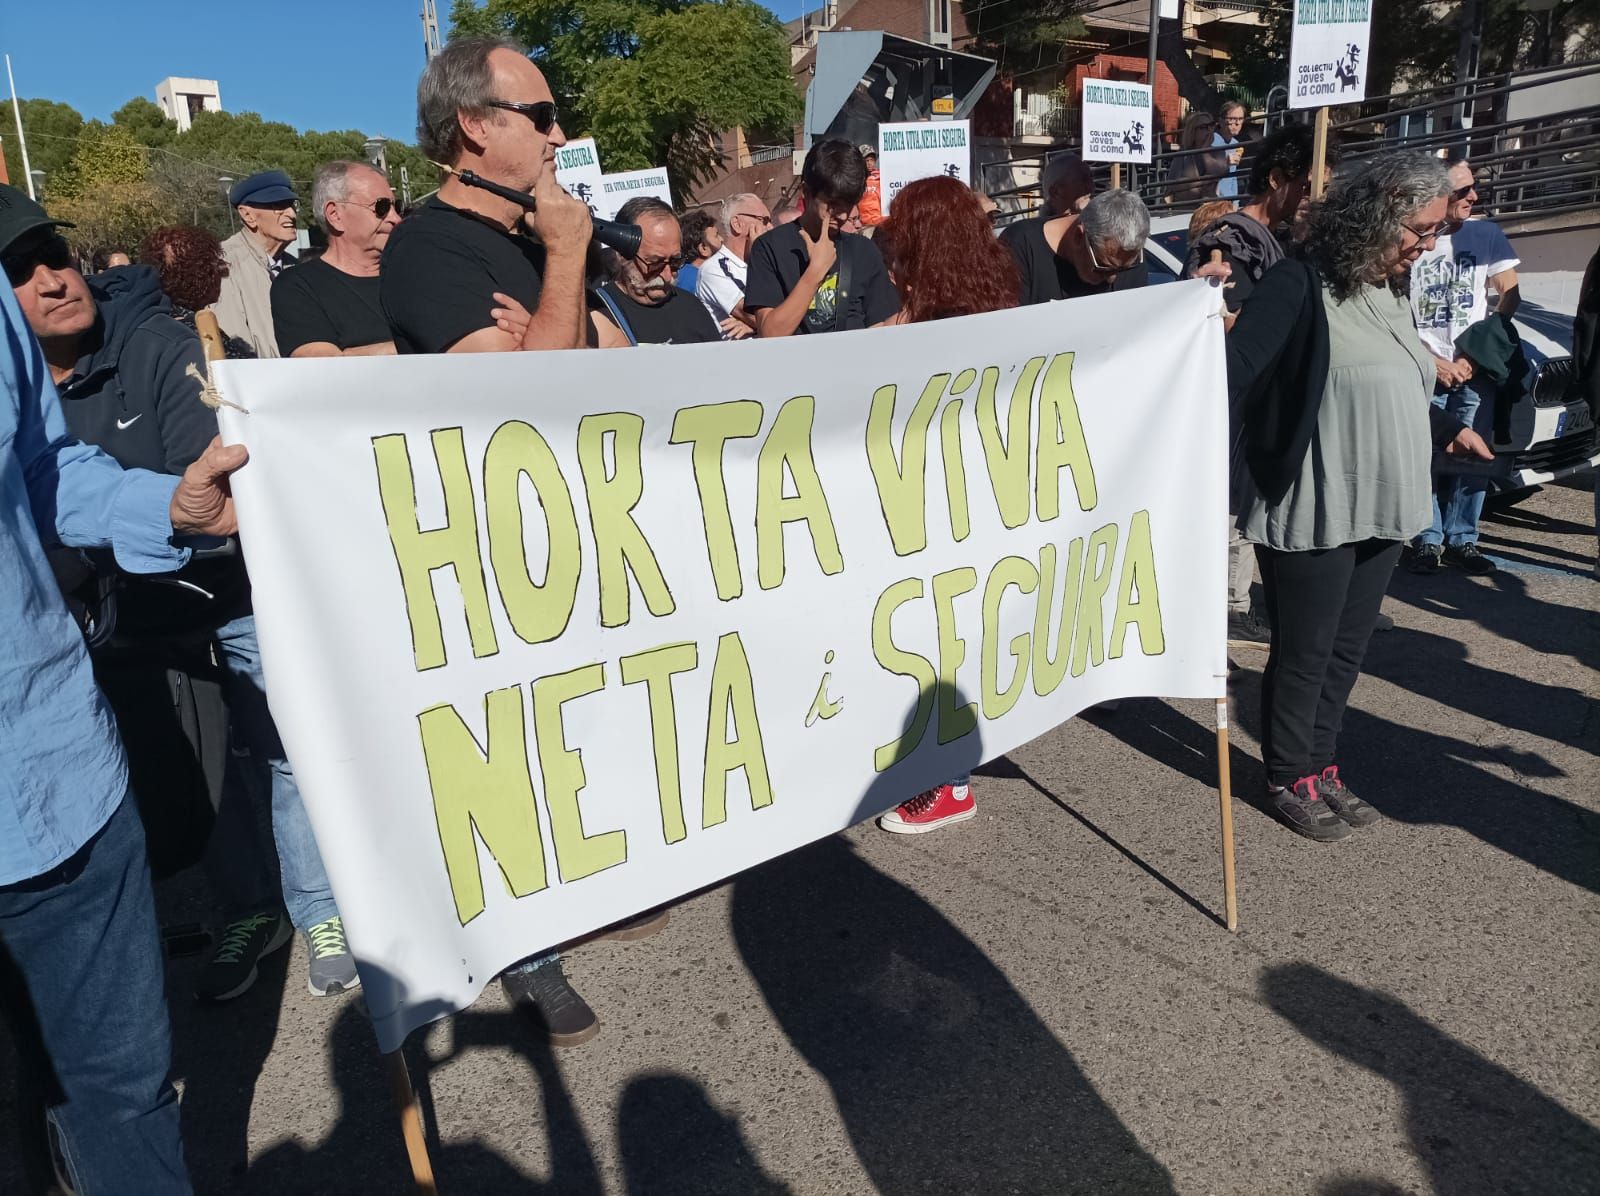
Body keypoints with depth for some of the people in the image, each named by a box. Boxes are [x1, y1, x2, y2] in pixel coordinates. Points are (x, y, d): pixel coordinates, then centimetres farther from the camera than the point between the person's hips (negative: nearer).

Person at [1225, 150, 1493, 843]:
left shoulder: (1390, 291, 10)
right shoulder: (1299, 287, -15)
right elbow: (1234, 374, -23)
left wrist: (1448, 429, 27)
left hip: (1380, 510, 8)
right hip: (1311, 516, -8)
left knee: (1346, 651, 17)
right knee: (1304, 654, 6)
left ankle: (1322, 767, 33)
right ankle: (1291, 780, 24)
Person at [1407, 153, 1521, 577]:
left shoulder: (1486, 234, 3)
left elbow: (1509, 297, 6)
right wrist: (1432, 362, -5)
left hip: (1476, 371, 2)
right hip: (1422, 371, -2)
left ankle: (1462, 539, 14)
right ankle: (1429, 540, 12)